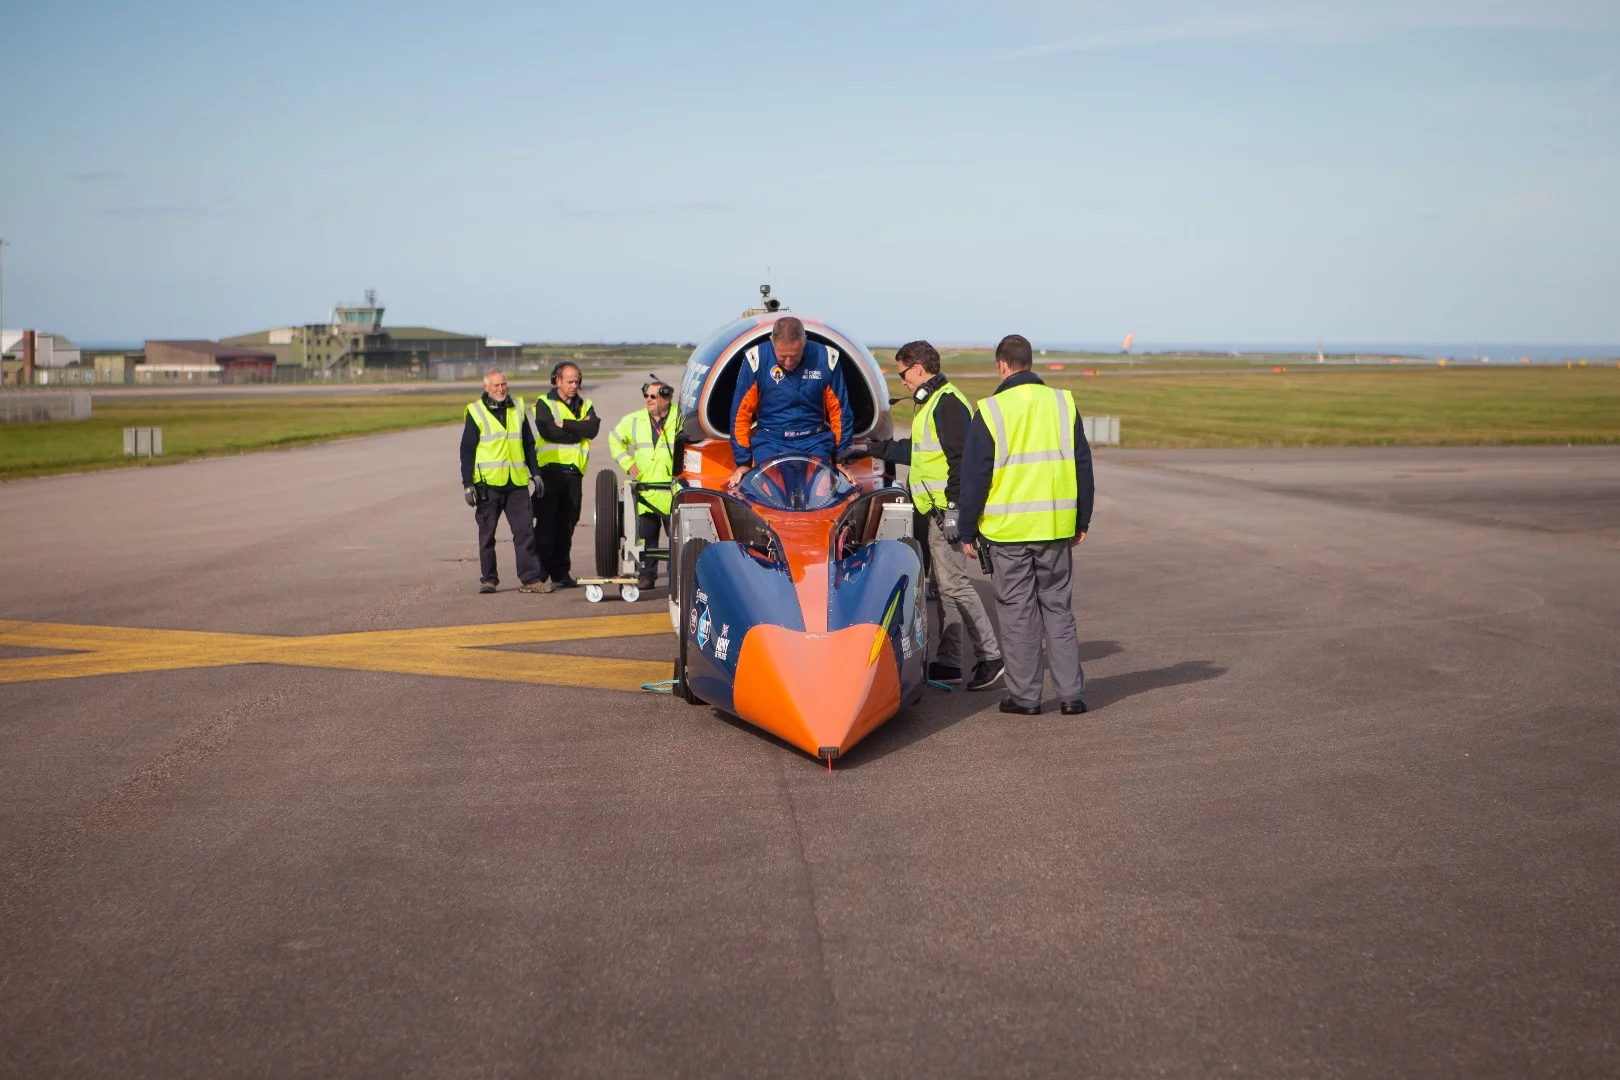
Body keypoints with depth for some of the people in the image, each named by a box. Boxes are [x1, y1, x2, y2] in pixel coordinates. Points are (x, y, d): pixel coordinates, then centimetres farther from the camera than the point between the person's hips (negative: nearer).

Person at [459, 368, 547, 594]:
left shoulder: (517, 408, 11)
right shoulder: (475, 412, 0)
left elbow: (529, 444, 20)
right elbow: (467, 451, 0)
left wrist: (535, 473, 15)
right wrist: (468, 484, -5)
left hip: (517, 482, 3)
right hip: (488, 483, -3)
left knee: (525, 531, -2)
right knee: (487, 534, 5)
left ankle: (530, 579, -1)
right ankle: (488, 579, 14)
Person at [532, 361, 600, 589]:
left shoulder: (585, 405, 17)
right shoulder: (544, 404, 3)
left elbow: (593, 428, -3)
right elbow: (549, 431, -14)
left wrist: (565, 424, -11)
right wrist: (579, 430, -5)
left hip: (574, 471, 5)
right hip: (551, 469, -4)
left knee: (567, 524, 8)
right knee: (546, 523, -8)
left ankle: (561, 572, 15)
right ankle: (541, 573, -9)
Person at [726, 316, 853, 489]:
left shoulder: (825, 358, -6)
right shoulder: (757, 359, -9)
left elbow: (839, 411, 4)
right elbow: (741, 413, -2)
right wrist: (742, 462, 0)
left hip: (815, 443, 1)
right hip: (769, 441, -1)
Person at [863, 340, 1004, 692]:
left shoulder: (948, 403, -13)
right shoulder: (932, 402, 20)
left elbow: (959, 458, -20)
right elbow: (916, 450, 33)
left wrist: (953, 508, -23)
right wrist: (873, 448, 39)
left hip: (944, 511, -11)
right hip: (932, 511, 11)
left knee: (953, 582, -13)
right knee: (942, 584, 10)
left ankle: (989, 656, -9)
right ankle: (948, 662, 13)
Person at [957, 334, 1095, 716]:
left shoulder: (991, 411, -6)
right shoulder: (1064, 403, 4)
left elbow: (974, 476, -4)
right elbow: (1083, 467, 9)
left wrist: (968, 531, 4)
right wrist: (1082, 521, 17)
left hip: (1007, 529, -3)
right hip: (1056, 528, 3)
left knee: (1018, 612, 4)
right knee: (1058, 609, 10)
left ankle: (1024, 695, 8)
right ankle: (1071, 694, 9)